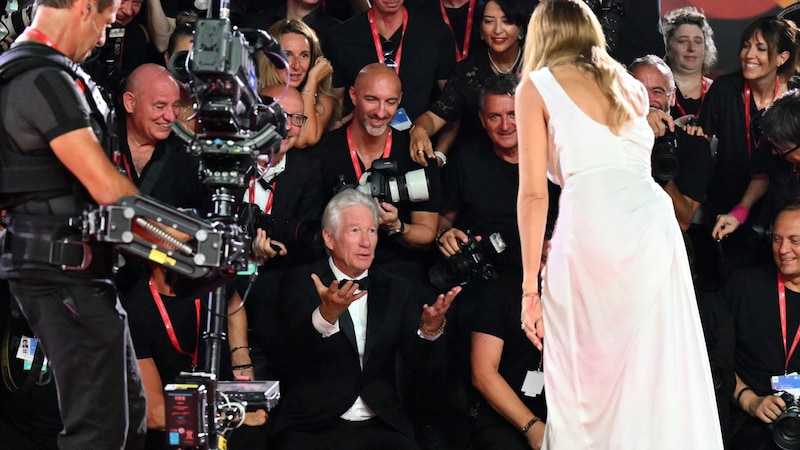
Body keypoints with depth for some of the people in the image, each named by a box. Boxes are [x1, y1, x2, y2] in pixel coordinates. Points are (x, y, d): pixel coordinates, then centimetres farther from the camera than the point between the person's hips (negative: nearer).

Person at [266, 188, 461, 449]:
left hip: (380, 428, 3)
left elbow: (428, 365, 5)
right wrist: (326, 314, -33)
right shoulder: (301, 283, 4)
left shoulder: (395, 290, 14)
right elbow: (293, 353, -14)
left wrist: (431, 328, -17)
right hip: (313, 426, -3)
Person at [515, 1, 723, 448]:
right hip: (655, 222, 5)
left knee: (584, 389, 2)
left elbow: (534, 194, 3)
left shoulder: (537, 88, 11)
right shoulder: (632, 86, 25)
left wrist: (531, 286, 4)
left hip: (591, 225, -4)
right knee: (660, 378, 6)